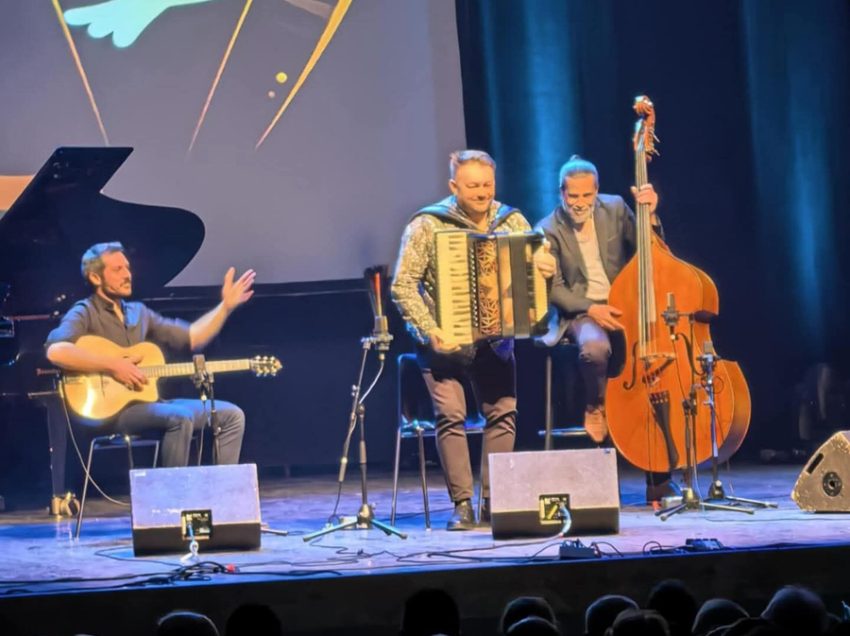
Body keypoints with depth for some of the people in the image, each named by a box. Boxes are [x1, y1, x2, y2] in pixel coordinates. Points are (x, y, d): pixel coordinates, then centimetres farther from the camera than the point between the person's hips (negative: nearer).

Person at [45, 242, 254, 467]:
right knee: (181, 417, -33)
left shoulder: (138, 312, 19)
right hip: (108, 409, -8)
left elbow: (191, 338, 20)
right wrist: (113, 366, -23)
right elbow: (56, 351, -25)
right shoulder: (85, 314, -5)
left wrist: (226, 306, 11)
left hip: (146, 401, 8)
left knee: (231, 415, 0)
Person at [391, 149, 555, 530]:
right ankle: (462, 504, -9)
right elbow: (403, 286, -11)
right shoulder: (428, 226, -9)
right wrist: (430, 331, -21)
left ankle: (494, 500, 2)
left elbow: (539, 264, 8)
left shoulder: (512, 221, 3)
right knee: (451, 413, -15)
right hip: (445, 340, -3)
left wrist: (547, 269, -17)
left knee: (503, 411, -8)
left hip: (495, 338, 3)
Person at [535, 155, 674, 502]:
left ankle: (658, 478, -16)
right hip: (580, 313, -3)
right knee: (595, 347, -41)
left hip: (622, 307, 3)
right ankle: (596, 408, -4)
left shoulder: (615, 209, 7)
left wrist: (649, 215, -12)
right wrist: (590, 309, -18)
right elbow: (553, 289, -4)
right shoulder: (549, 230, -1)